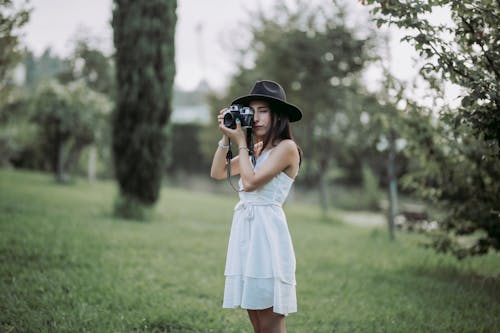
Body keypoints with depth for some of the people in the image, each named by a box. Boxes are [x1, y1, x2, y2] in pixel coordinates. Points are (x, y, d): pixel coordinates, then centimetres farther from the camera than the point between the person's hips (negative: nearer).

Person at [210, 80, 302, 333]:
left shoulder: (286, 147, -6)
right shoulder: (257, 149, 19)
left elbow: (250, 181, -14)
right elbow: (217, 173, 18)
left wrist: (241, 141, -5)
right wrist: (226, 138, 8)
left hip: (267, 231, -8)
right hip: (245, 229, 8)